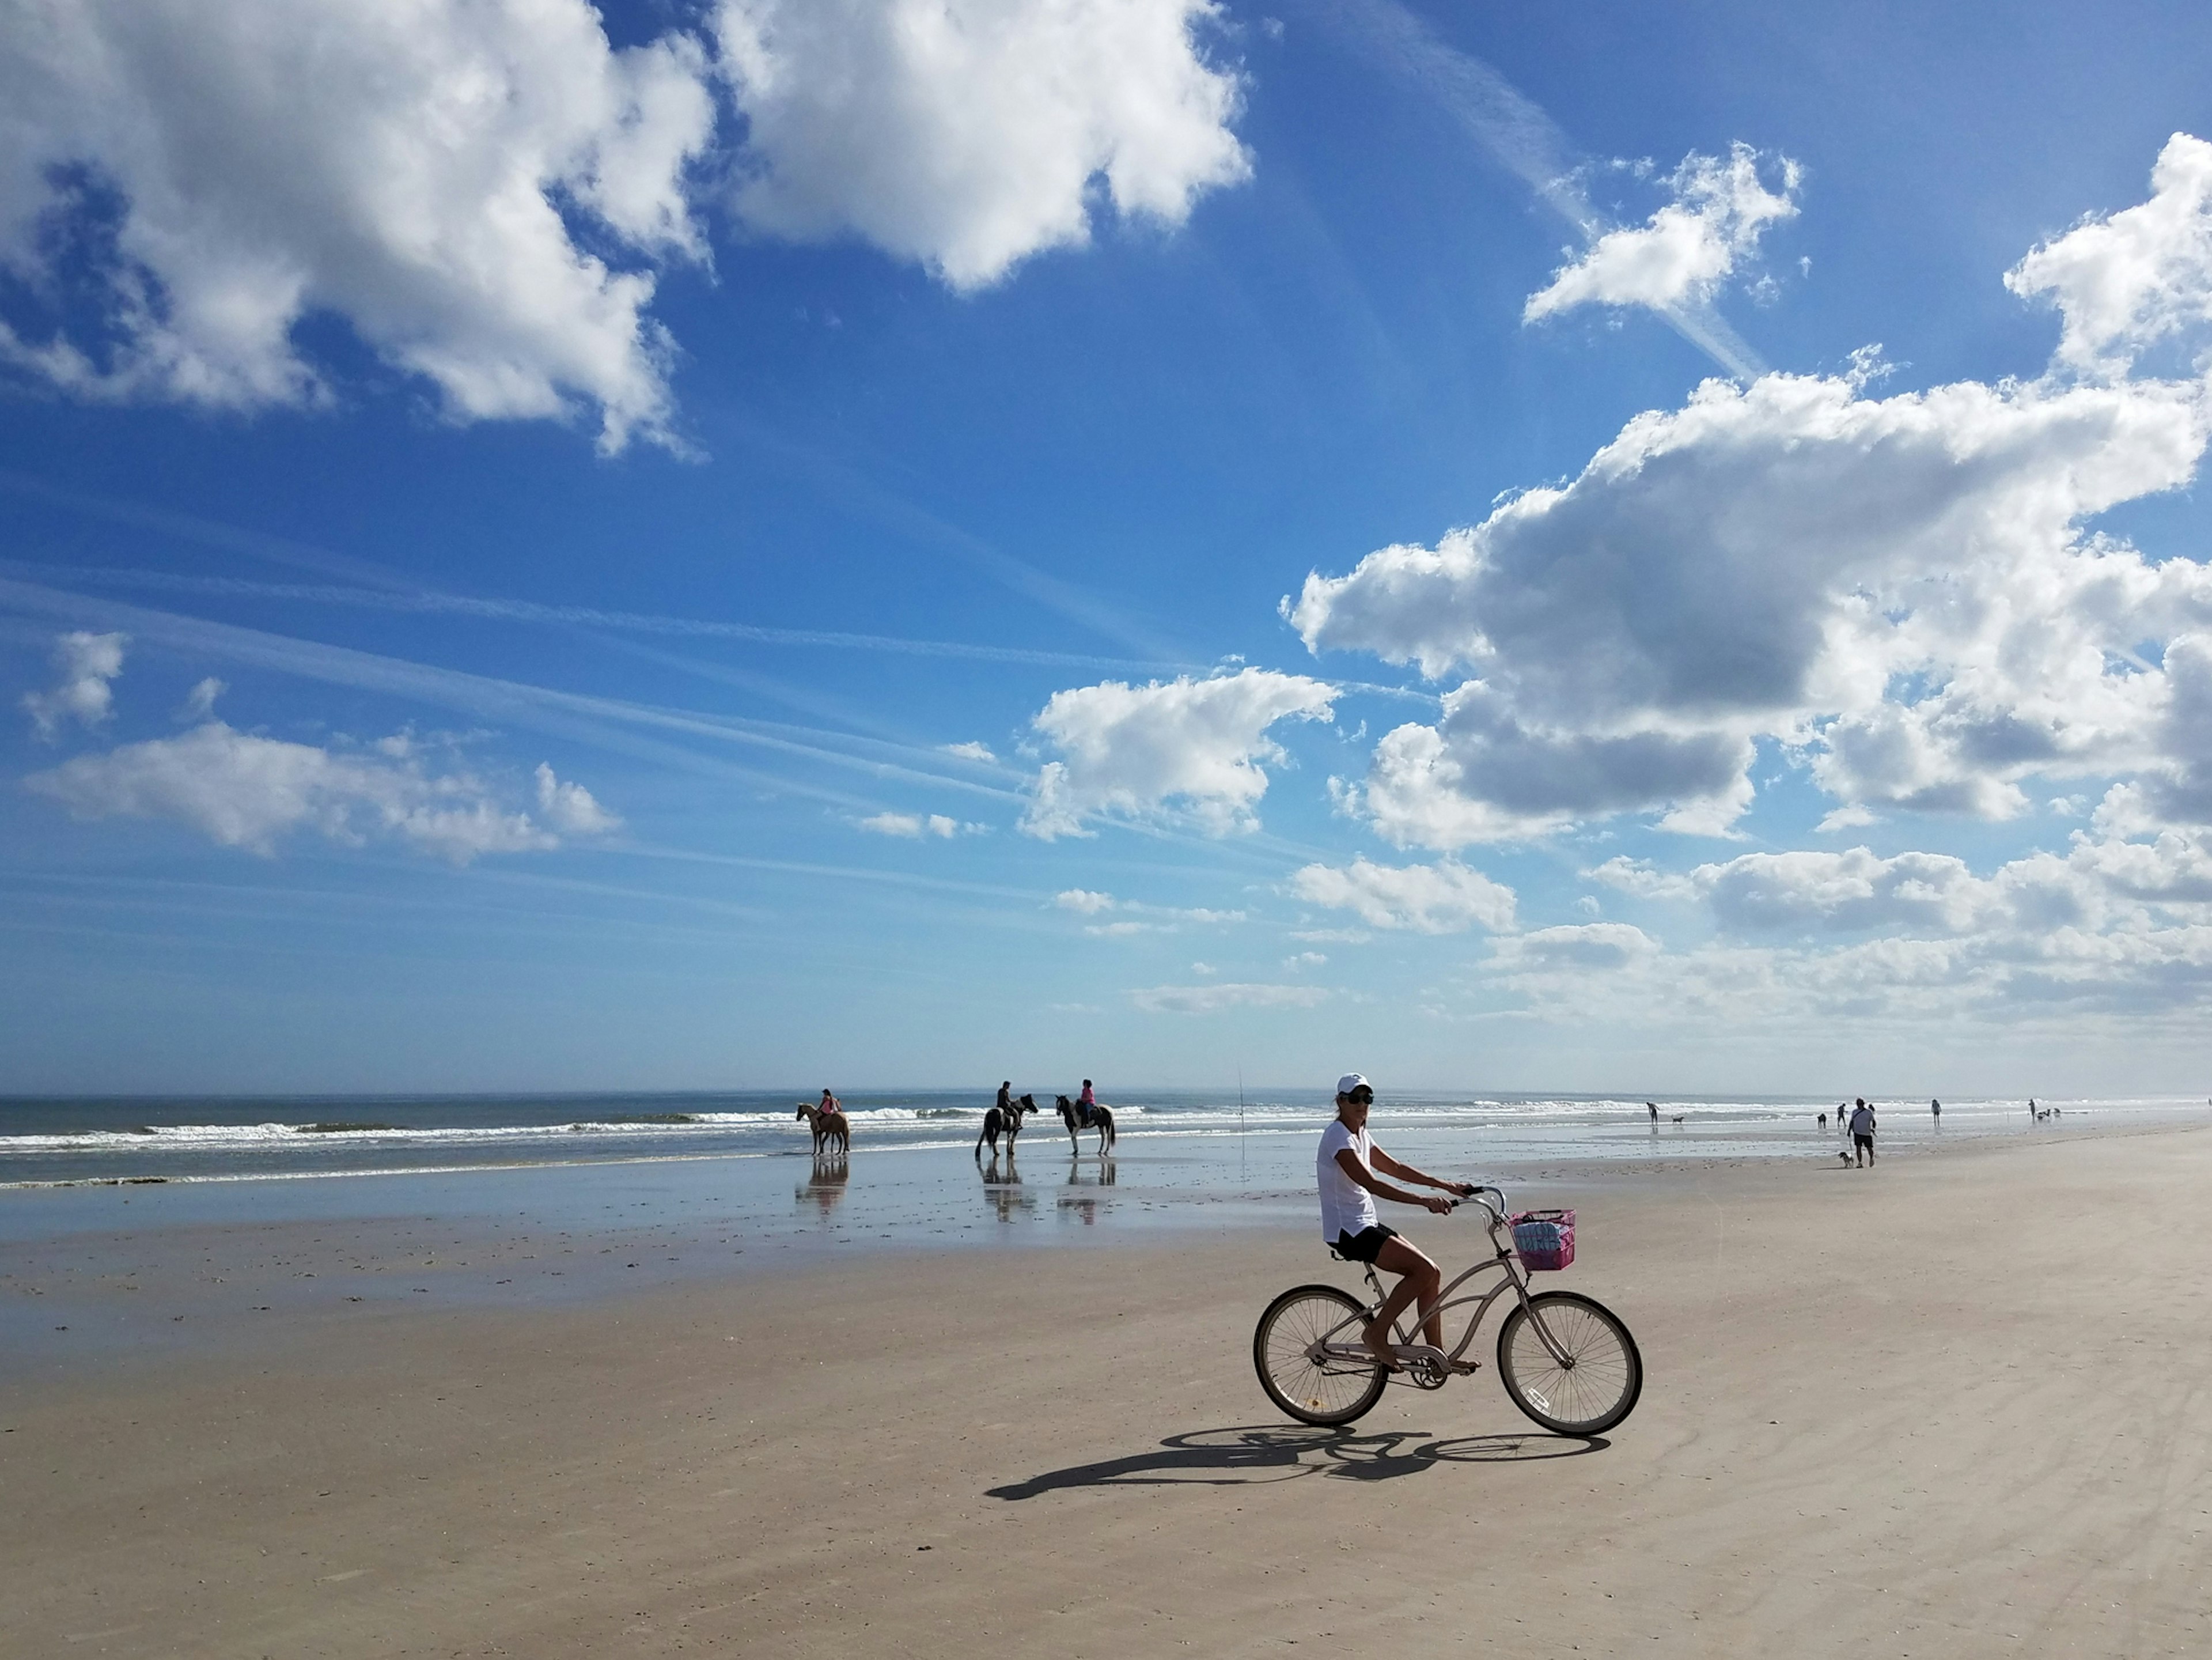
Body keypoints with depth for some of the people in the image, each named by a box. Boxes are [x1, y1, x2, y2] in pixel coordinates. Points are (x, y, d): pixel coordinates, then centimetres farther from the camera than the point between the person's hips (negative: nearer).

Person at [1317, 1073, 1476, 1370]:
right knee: (1424, 1270, -17)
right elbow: (1371, 1184, -27)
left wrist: (1447, 1186, 14)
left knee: (1431, 1275, 3)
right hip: (1349, 1231, -9)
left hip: (1366, 1226, 9)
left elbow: (1397, 1169, 19)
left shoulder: (1360, 1135, 14)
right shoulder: (1338, 1136, -17)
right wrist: (1424, 1201, -33)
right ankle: (1377, 1333, -7)